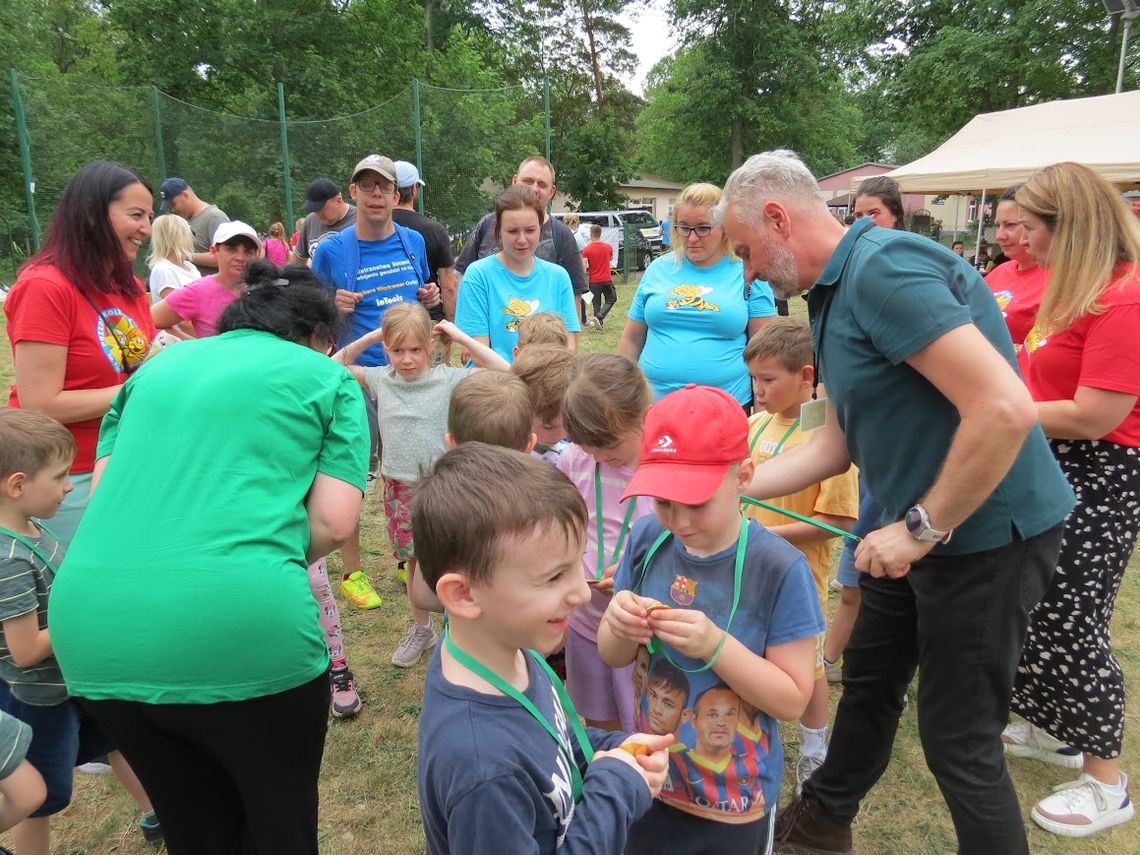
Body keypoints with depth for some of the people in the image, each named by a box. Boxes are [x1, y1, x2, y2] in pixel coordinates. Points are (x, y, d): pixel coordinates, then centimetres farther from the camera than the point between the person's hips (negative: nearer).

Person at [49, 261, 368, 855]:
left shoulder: (160, 365, 20)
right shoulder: (326, 377, 7)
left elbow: (103, 489, 16)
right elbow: (334, 523, -1)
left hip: (91, 631, 5)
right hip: (240, 628, -5)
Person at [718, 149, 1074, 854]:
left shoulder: (884, 268, -23)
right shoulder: (836, 293, 8)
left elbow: (1006, 410, -30)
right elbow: (837, 441, 11)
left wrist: (921, 529, -21)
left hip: (986, 532, -10)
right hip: (921, 529, 10)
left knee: (959, 740, 3)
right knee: (869, 677, 23)